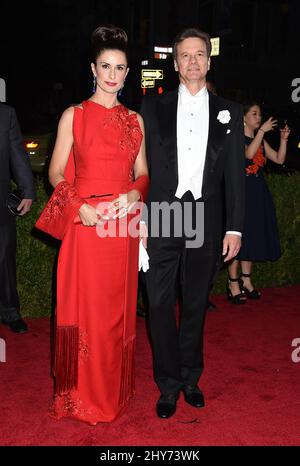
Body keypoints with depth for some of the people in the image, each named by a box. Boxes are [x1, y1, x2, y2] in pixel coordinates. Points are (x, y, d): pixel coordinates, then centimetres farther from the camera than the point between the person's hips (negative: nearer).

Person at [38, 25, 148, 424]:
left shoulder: (135, 120, 10)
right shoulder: (74, 115, 1)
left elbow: (142, 174, 13)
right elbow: (56, 174, 0)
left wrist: (134, 194, -8)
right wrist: (80, 207, -15)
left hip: (123, 228, 3)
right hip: (86, 226, -3)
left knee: (119, 309, 11)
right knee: (85, 310, 4)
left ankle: (115, 390, 29)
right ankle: (83, 395, 22)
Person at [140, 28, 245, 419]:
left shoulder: (229, 112, 8)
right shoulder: (154, 108, 7)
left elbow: (235, 174, 6)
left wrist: (235, 227, 0)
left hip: (207, 220, 1)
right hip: (162, 217, 0)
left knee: (196, 305, 11)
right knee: (160, 304, 1)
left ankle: (190, 378, 29)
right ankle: (169, 385, 18)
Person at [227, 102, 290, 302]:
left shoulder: (261, 140, 16)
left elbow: (279, 159, 9)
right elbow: (249, 154, -24)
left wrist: (284, 139, -3)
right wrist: (262, 130, -23)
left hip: (258, 193, 7)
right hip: (241, 190, -7)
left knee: (254, 236, 10)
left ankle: (246, 279, 20)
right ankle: (233, 283, 4)